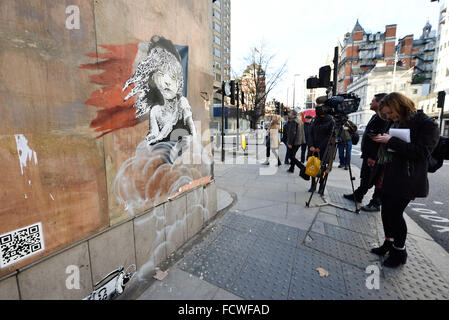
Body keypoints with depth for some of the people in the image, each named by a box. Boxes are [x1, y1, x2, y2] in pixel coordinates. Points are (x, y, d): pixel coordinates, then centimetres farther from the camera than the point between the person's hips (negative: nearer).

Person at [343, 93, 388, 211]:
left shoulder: (383, 119, -16)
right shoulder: (375, 117, 15)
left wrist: (373, 157, -24)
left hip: (375, 158, -10)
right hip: (368, 155, 10)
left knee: (377, 180, 2)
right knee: (365, 178, 19)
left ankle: (376, 204, 12)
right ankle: (357, 196, 32)